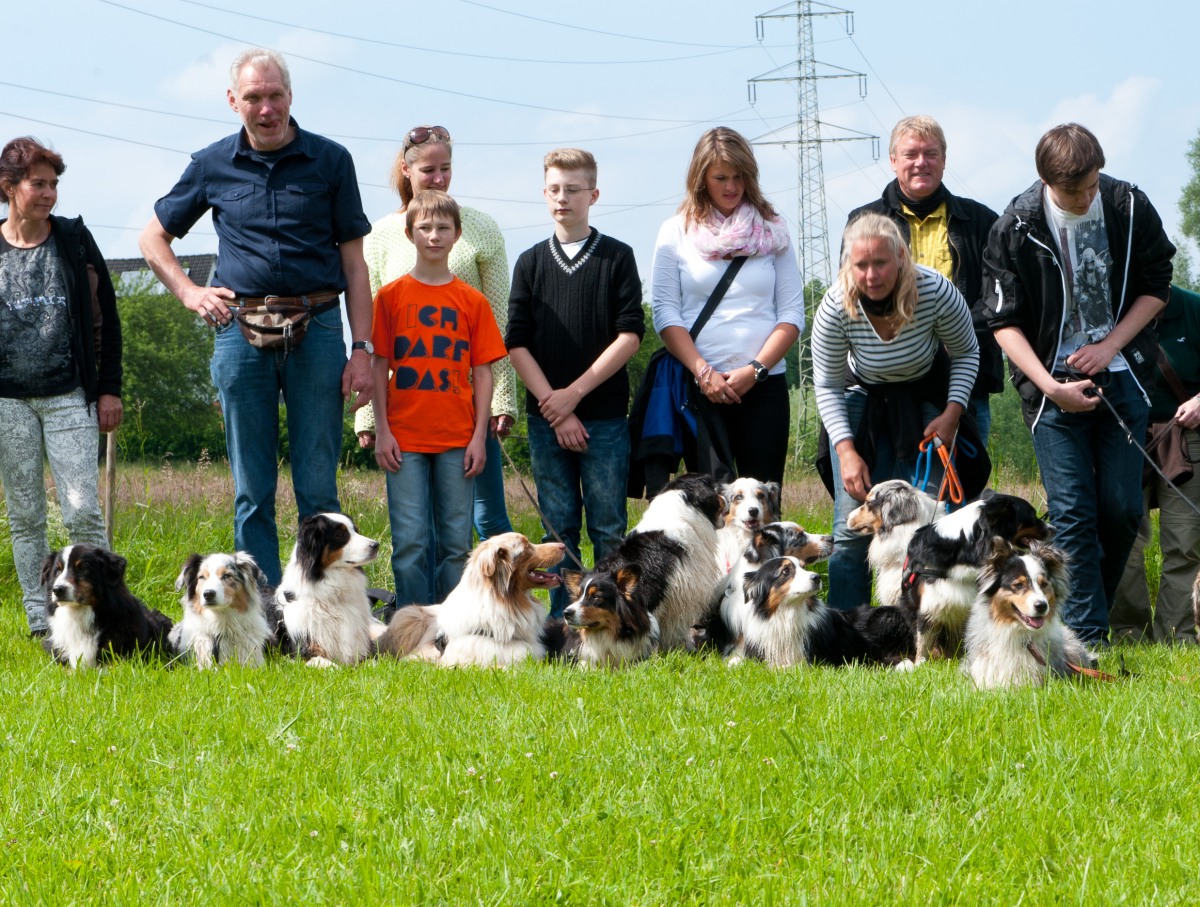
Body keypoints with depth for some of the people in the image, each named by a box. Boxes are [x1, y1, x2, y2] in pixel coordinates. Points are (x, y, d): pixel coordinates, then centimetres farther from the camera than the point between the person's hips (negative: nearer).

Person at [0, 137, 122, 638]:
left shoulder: (75, 240, 5)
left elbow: (105, 318, 9)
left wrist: (109, 389, 4)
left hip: (69, 398, -1)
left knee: (83, 511, -10)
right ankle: (40, 624, 8)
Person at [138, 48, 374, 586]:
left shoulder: (329, 161, 6)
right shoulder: (213, 166, 9)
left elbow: (353, 263, 6)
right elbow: (153, 238, 21)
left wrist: (361, 349, -1)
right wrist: (189, 293, 5)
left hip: (316, 329, -1)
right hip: (241, 331, 1)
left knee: (318, 488, -1)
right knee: (252, 491, 3)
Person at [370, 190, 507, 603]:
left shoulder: (472, 301, 6)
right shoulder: (391, 296, 4)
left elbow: (483, 371, 7)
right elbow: (378, 366, 4)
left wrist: (480, 435, 0)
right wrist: (382, 430, -3)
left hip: (457, 439, 1)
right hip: (405, 439, -1)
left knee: (457, 542, 3)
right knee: (409, 542, -4)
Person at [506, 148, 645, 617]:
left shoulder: (617, 258, 3)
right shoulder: (531, 263, 9)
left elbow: (630, 335, -4)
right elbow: (517, 343, 4)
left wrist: (575, 393, -10)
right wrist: (554, 409, -7)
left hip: (604, 416, -2)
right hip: (546, 418, 2)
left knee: (608, 527, -2)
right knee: (559, 526, 4)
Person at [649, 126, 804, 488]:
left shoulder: (772, 231, 12)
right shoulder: (676, 233, 9)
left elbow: (792, 313, 7)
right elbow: (665, 314, 2)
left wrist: (755, 369, -7)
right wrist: (703, 372, -10)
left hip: (763, 386, 1)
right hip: (701, 388, -1)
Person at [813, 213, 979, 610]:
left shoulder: (936, 292, -26)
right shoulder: (835, 309, -25)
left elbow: (966, 353, -5)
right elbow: (827, 387, -10)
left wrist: (952, 413, -16)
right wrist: (846, 452, -19)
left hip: (925, 398, 0)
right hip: (863, 400, 0)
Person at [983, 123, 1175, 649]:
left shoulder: (1130, 208, -4)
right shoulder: (1016, 228, -10)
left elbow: (1155, 288, 6)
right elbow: (1005, 323, -6)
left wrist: (1109, 346, -8)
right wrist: (1051, 385, -17)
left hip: (1121, 376, 2)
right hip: (1053, 385, -2)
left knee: (1122, 508, 1)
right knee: (1072, 512, -8)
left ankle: (1095, 606, 20)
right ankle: (1085, 636, -7)